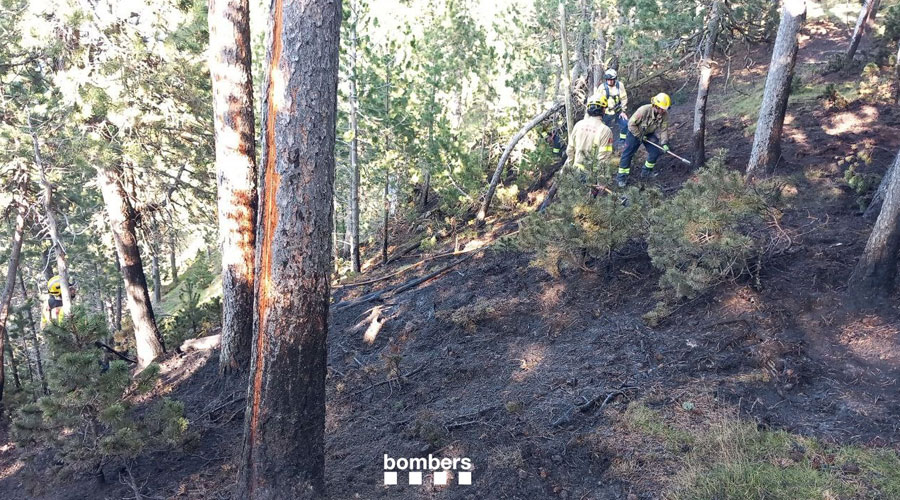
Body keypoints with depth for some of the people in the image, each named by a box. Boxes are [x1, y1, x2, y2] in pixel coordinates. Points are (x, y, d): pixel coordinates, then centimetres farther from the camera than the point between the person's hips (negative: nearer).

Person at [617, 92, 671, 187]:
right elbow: (631, 124, -27)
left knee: (655, 151, 2)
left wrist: (664, 143, -23)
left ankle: (646, 171, 23)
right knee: (628, 153, -10)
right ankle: (621, 177, -4)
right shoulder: (644, 110, -34)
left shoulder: (665, 115, -19)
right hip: (635, 132, -5)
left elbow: (663, 130, -11)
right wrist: (640, 136, -21)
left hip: (650, 134, 5)